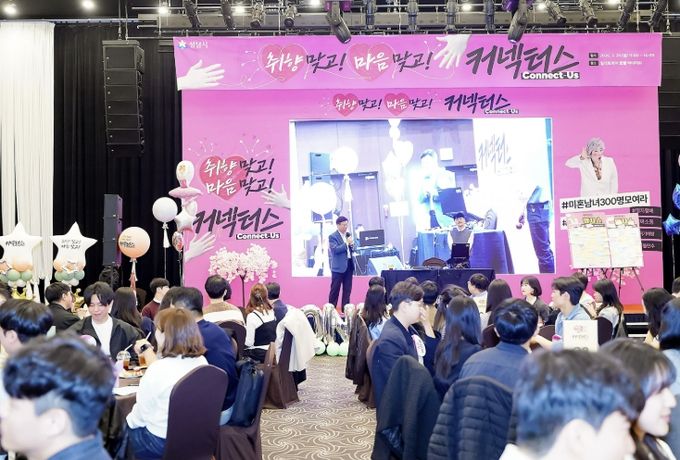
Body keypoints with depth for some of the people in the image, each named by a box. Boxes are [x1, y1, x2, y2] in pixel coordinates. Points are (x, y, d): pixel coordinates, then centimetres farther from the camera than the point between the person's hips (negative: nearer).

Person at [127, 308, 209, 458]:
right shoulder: (201, 362, -7)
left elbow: (141, 414, -13)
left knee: (127, 424, 22)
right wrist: (147, 350, 20)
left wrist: (130, 420, 8)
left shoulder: (158, 370, -26)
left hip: (162, 442, -6)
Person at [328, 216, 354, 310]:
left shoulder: (348, 235, 14)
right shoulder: (333, 236, -7)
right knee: (335, 290, -1)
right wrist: (347, 243, -20)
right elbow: (335, 249, -18)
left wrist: (352, 245, -4)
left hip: (349, 265, 6)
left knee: (347, 289, 8)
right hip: (338, 267, -6)